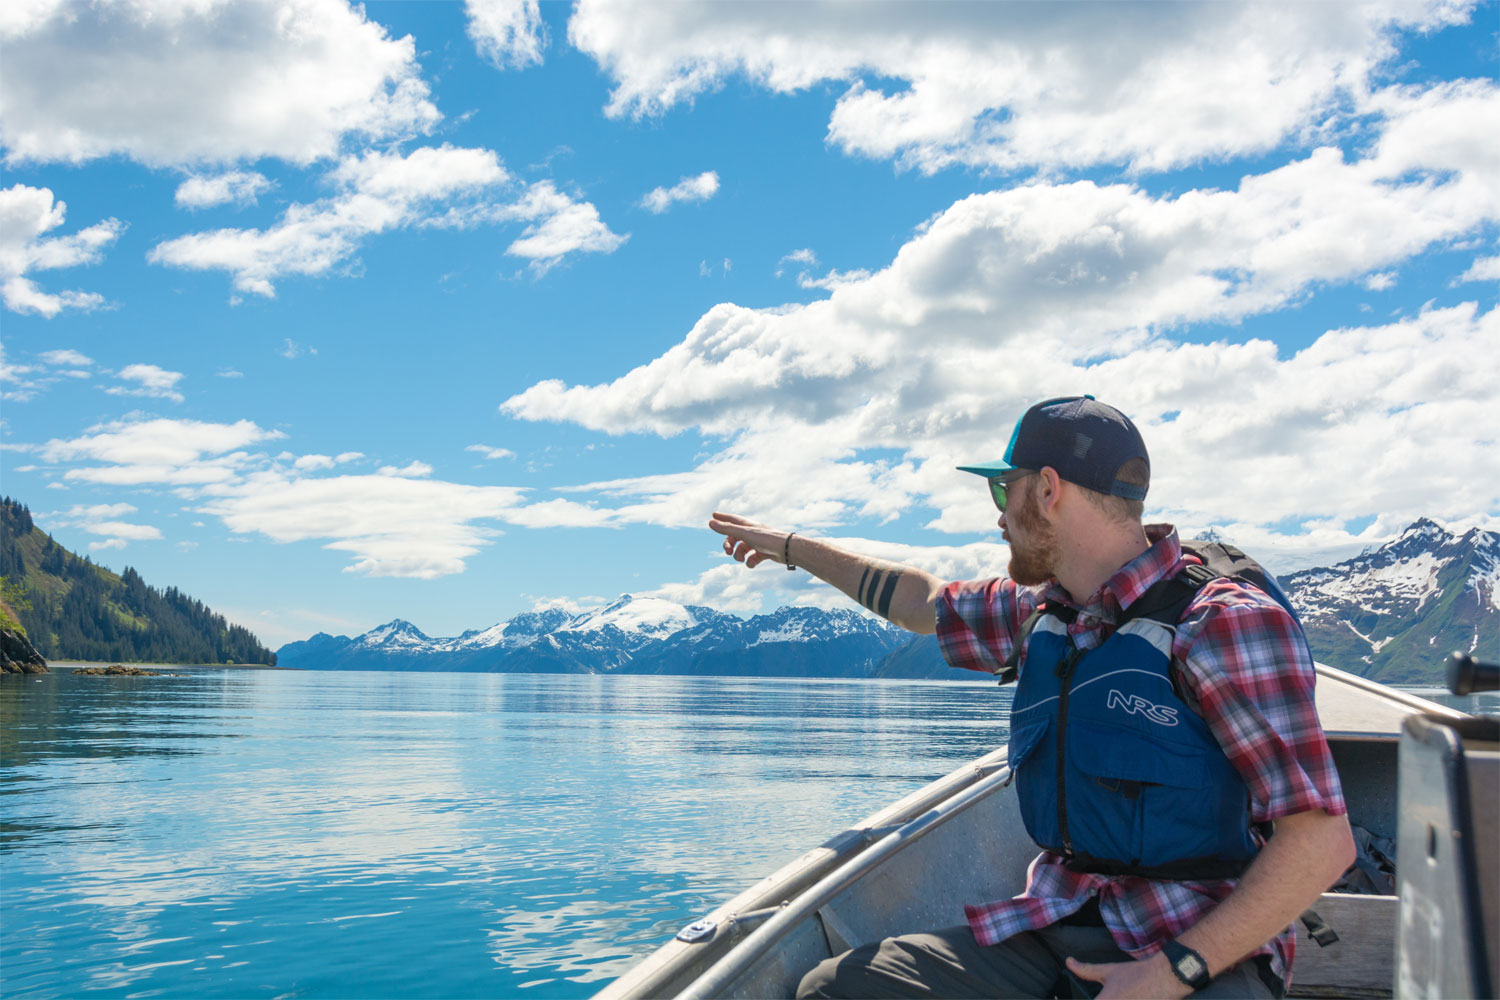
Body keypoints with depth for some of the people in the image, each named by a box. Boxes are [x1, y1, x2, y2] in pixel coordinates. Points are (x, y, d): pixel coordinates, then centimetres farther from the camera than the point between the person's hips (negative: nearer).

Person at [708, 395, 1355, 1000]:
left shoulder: (1224, 625, -14)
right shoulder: (1039, 615, 9)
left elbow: (1321, 838, -19)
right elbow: (924, 601, 27)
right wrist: (791, 546, 35)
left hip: (1204, 947, -6)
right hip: (1057, 926, 7)